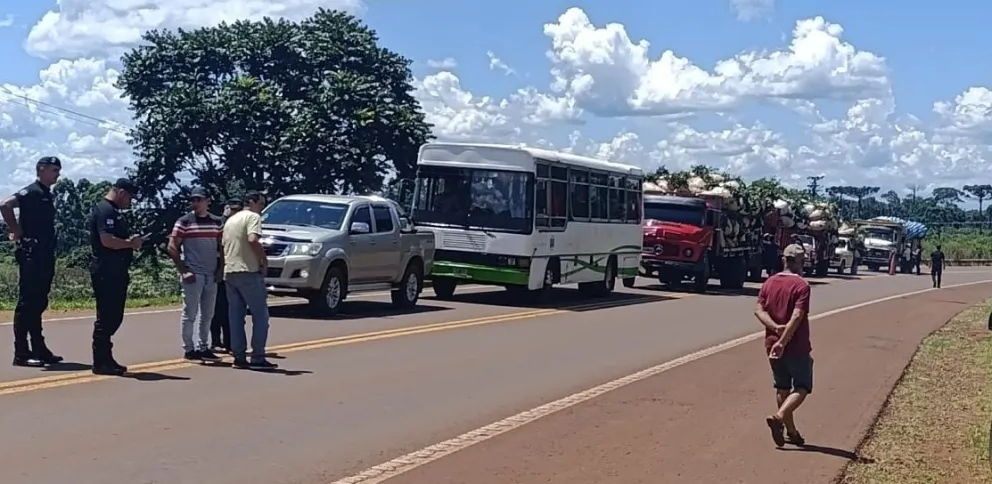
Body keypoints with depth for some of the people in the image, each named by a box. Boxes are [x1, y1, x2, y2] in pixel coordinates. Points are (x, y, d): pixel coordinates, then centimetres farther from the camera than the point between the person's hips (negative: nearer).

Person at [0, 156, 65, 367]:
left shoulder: (48, 195, 17)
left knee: (38, 303, 12)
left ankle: (39, 350, 18)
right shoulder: (31, 192, -10)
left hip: (44, 256, 9)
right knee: (27, 303, -6)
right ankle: (21, 353, -4)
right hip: (31, 255, -9)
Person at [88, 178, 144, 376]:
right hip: (106, 272, -11)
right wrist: (131, 243, -12)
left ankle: (105, 359, 20)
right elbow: (107, 241, -25)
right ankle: (101, 363, -1)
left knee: (114, 317, 13)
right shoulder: (104, 210, -13)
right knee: (106, 317, -6)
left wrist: (131, 241, 10)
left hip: (116, 272, 11)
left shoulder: (113, 211, 19)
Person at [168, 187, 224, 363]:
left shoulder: (216, 222, 12)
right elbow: (172, 247, -4)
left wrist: (220, 269, 4)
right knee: (190, 314, -1)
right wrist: (183, 271, -10)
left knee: (207, 314, 8)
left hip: (211, 276, 5)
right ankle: (188, 349, 6)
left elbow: (222, 247, 16)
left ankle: (202, 348, 18)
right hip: (193, 275, -4)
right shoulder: (184, 222, -1)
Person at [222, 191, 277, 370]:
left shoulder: (230, 220, 21)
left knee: (235, 317, 9)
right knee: (260, 315, -2)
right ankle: (257, 358, -4)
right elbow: (253, 240, -22)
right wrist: (264, 261, -12)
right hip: (248, 271, -8)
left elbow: (223, 246, 21)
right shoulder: (253, 217, -5)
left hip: (229, 272, 8)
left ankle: (239, 357, 8)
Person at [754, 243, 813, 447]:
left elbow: (759, 310, -5)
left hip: (772, 344, 6)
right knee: (802, 388, 3)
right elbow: (797, 317, -23)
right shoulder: (801, 285, -13)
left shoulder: (769, 283, 6)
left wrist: (775, 327, -16)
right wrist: (782, 342, -24)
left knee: (782, 388, 15)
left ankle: (791, 432, 20)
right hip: (796, 347, -6)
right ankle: (779, 417, -19)